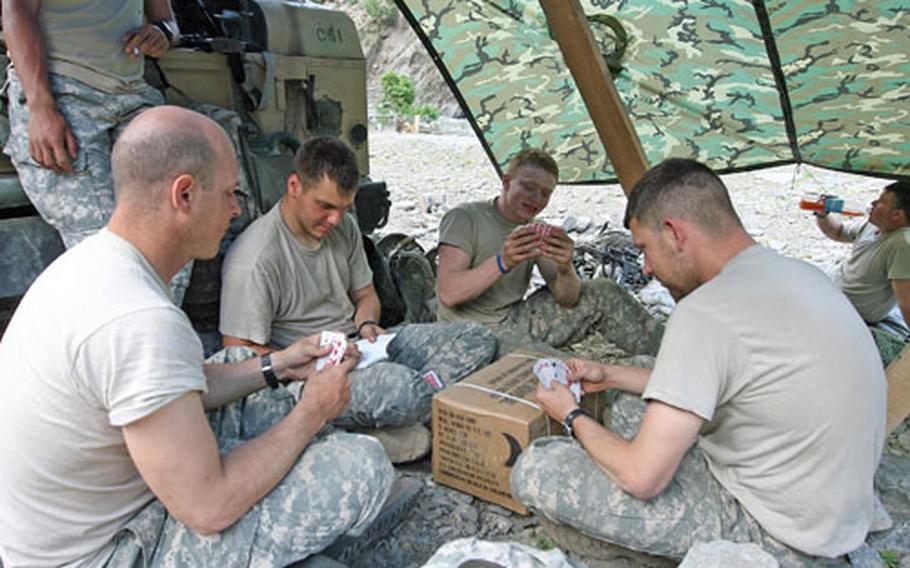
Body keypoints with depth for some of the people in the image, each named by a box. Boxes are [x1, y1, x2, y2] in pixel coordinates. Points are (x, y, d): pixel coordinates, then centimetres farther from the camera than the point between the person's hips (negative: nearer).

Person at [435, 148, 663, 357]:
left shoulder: (537, 231, 7)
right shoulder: (464, 217, -11)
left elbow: (567, 301, -6)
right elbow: (447, 294, -23)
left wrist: (565, 269, -29)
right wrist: (502, 262, -35)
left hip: (512, 323, 7)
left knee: (601, 293, -2)